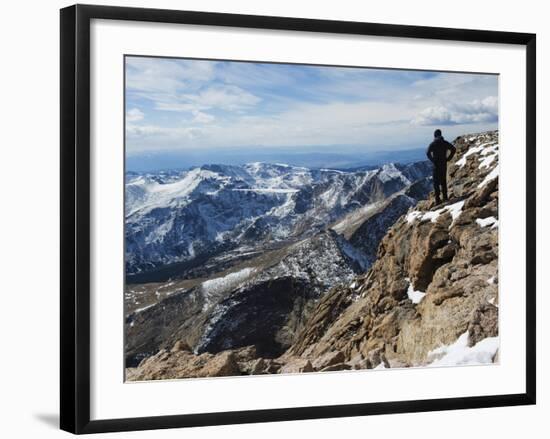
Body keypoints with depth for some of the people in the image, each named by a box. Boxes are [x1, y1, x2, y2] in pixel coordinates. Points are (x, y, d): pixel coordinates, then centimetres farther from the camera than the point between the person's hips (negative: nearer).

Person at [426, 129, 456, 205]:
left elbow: (428, 153, -22)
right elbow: (453, 149, -1)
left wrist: (432, 160, -10)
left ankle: (437, 199, -2)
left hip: (436, 165, -4)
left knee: (436, 182, 3)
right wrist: (448, 158, 1)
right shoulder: (445, 143, 3)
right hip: (444, 164, 4)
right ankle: (445, 197, 17)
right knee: (443, 181, 16)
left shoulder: (432, 144, -7)